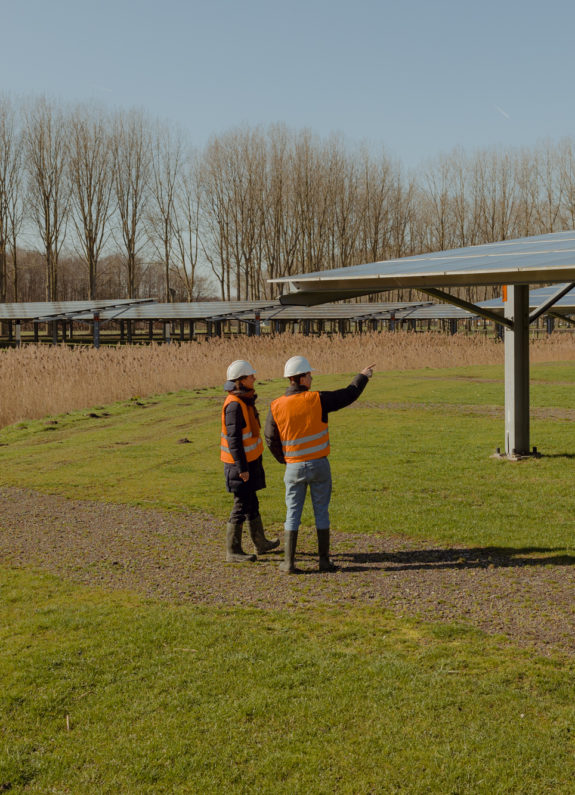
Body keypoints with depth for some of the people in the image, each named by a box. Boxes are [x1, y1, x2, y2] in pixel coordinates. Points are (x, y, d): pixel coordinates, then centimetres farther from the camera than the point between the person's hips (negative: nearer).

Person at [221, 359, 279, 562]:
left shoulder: (245, 400, 9)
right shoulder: (234, 405, -21)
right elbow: (233, 439, -23)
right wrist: (242, 468, -22)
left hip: (250, 460, 10)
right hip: (241, 463, -10)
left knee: (251, 502, 19)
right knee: (241, 505, -3)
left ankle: (261, 543, 32)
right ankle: (232, 551, 6)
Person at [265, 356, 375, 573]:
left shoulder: (276, 406, -6)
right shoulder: (317, 400, -12)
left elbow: (271, 439, 2)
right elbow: (349, 395, 0)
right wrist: (362, 376, 18)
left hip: (294, 467, 1)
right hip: (319, 465, -1)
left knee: (293, 513, 8)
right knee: (321, 512, 9)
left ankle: (289, 561, 8)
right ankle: (324, 560, 12)